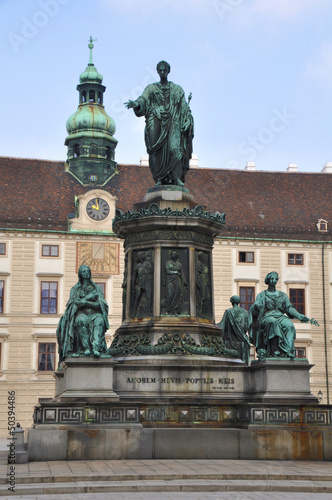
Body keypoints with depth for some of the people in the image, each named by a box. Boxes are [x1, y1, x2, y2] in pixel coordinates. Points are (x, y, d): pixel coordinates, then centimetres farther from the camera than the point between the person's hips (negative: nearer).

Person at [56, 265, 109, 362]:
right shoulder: (75, 288, 19)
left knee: (99, 321, -38)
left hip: (95, 313, 0)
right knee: (82, 321, -40)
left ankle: (96, 347, -56)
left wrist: (84, 301, -5)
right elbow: (74, 302, 2)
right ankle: (86, 348, -47)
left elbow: (101, 304, 5)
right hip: (81, 313, 0)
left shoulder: (97, 288, 20)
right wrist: (90, 297, -3)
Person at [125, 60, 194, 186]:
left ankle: (176, 177, -22)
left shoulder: (177, 89, 17)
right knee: (157, 150, -11)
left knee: (175, 148, -17)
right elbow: (143, 100, -2)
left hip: (173, 123, 0)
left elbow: (184, 108, 13)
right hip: (156, 122, 0)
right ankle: (159, 179, -12)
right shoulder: (151, 88, 16)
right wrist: (135, 104, -24)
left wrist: (187, 122, -2)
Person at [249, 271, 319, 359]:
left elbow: (289, 308, 12)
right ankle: (275, 350, -46)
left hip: (281, 317, 3)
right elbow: (254, 312, 1)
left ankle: (288, 350, -46)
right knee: (273, 322, -39)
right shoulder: (262, 295, 15)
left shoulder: (283, 295, 24)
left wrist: (300, 316, -5)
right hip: (268, 317, -2)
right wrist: (256, 307, -24)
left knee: (290, 325, -33)